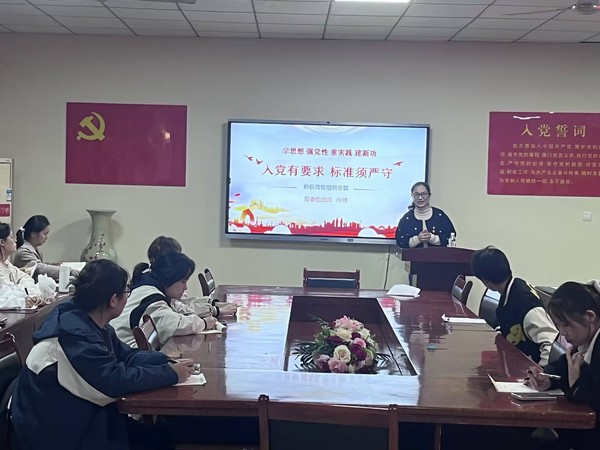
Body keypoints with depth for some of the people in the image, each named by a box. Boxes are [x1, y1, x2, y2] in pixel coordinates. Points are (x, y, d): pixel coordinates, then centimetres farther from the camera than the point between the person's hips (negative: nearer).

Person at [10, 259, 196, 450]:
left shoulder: (91, 323, 3)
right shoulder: (74, 333, -27)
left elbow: (125, 356, 9)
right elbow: (115, 381, -30)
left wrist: (166, 361, -6)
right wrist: (171, 373, -21)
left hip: (77, 416, 9)